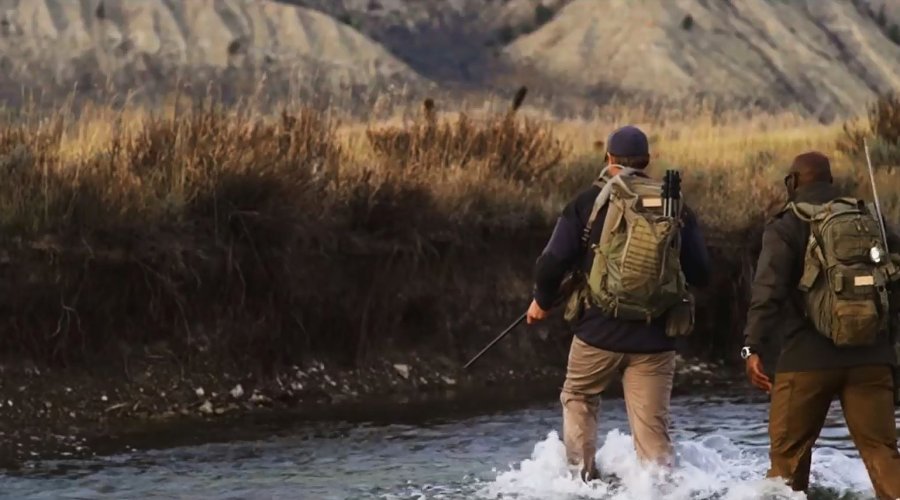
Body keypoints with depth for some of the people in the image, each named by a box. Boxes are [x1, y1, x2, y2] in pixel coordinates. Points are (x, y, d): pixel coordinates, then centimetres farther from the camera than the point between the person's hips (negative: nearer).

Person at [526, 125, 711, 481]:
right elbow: (700, 274, 4)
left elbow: (553, 262, -8)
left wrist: (542, 301, 10)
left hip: (599, 331, -1)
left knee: (578, 397, 24)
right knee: (653, 426, 2)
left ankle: (582, 473, 18)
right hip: (655, 337, 1)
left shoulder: (587, 203, -4)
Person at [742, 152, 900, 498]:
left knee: (788, 450, 8)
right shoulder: (870, 221, 12)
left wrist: (753, 347, -16)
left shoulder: (786, 227, -1)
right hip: (870, 355, 3)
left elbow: (768, 291, -12)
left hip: (809, 356, -3)